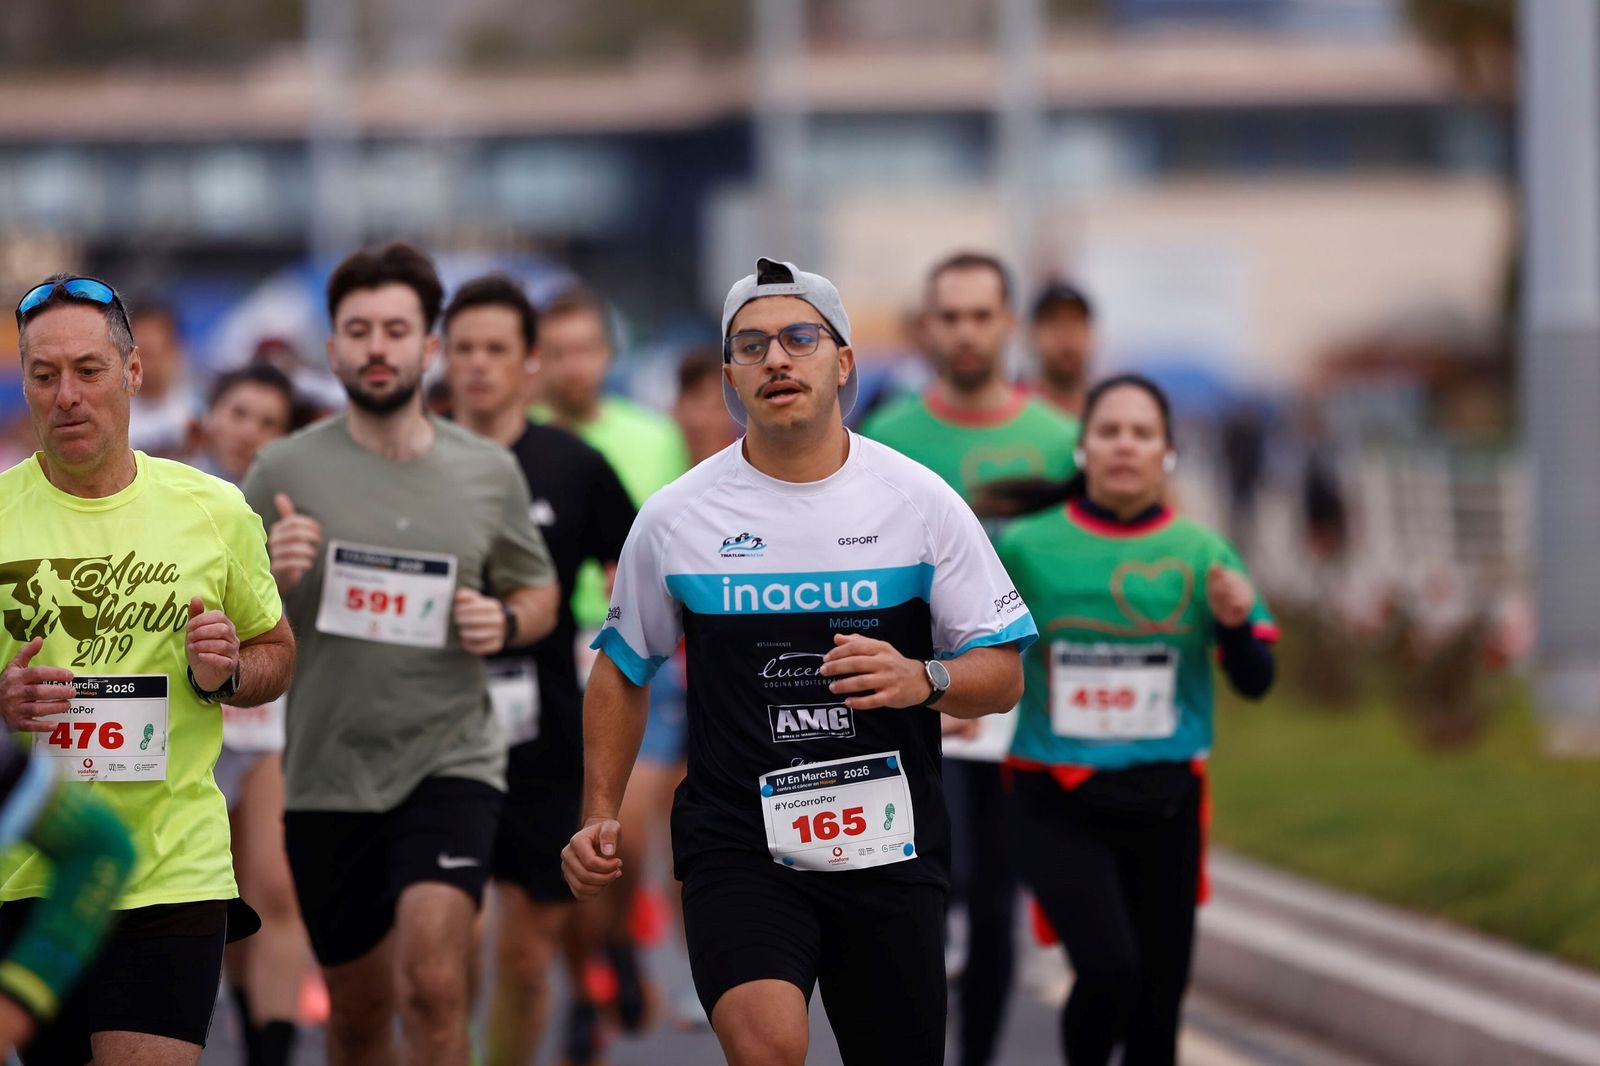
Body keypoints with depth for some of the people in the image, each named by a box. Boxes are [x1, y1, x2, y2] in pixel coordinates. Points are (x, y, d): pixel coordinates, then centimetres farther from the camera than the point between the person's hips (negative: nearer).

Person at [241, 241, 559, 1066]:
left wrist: (506, 622, -6)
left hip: (450, 760, -1)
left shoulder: (489, 472, 3)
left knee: (433, 981, -21)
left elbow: (539, 593, 17)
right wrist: (267, 578, -19)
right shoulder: (284, 472, -1)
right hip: (326, 774, 1)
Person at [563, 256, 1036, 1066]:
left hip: (889, 846, 2)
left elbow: (1003, 673, 4)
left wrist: (923, 680, -18)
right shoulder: (675, 518, 2)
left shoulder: (921, 503, 2)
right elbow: (623, 670, 16)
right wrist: (600, 816, 7)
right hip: (737, 841, -2)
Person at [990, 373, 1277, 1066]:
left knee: (1159, 995, 8)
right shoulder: (1027, 546, -4)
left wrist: (1236, 621, -15)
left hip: (1163, 804, 3)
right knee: (1108, 969, -22)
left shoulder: (1202, 554, 1)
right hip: (1058, 805, -3)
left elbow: (1254, 682, 3)